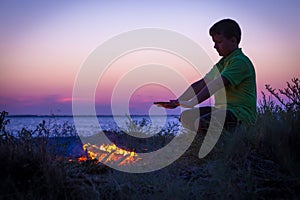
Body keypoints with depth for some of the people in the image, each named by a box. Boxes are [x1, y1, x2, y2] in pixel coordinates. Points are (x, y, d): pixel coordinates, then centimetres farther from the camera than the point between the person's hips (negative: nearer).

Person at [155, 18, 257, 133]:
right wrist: (178, 101, 3)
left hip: (241, 114, -10)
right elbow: (201, 84, 12)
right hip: (223, 110, 10)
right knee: (186, 116, 2)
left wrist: (192, 103, -32)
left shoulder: (240, 62, -13)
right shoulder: (222, 63, 18)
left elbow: (216, 85, -25)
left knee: (201, 123, -31)